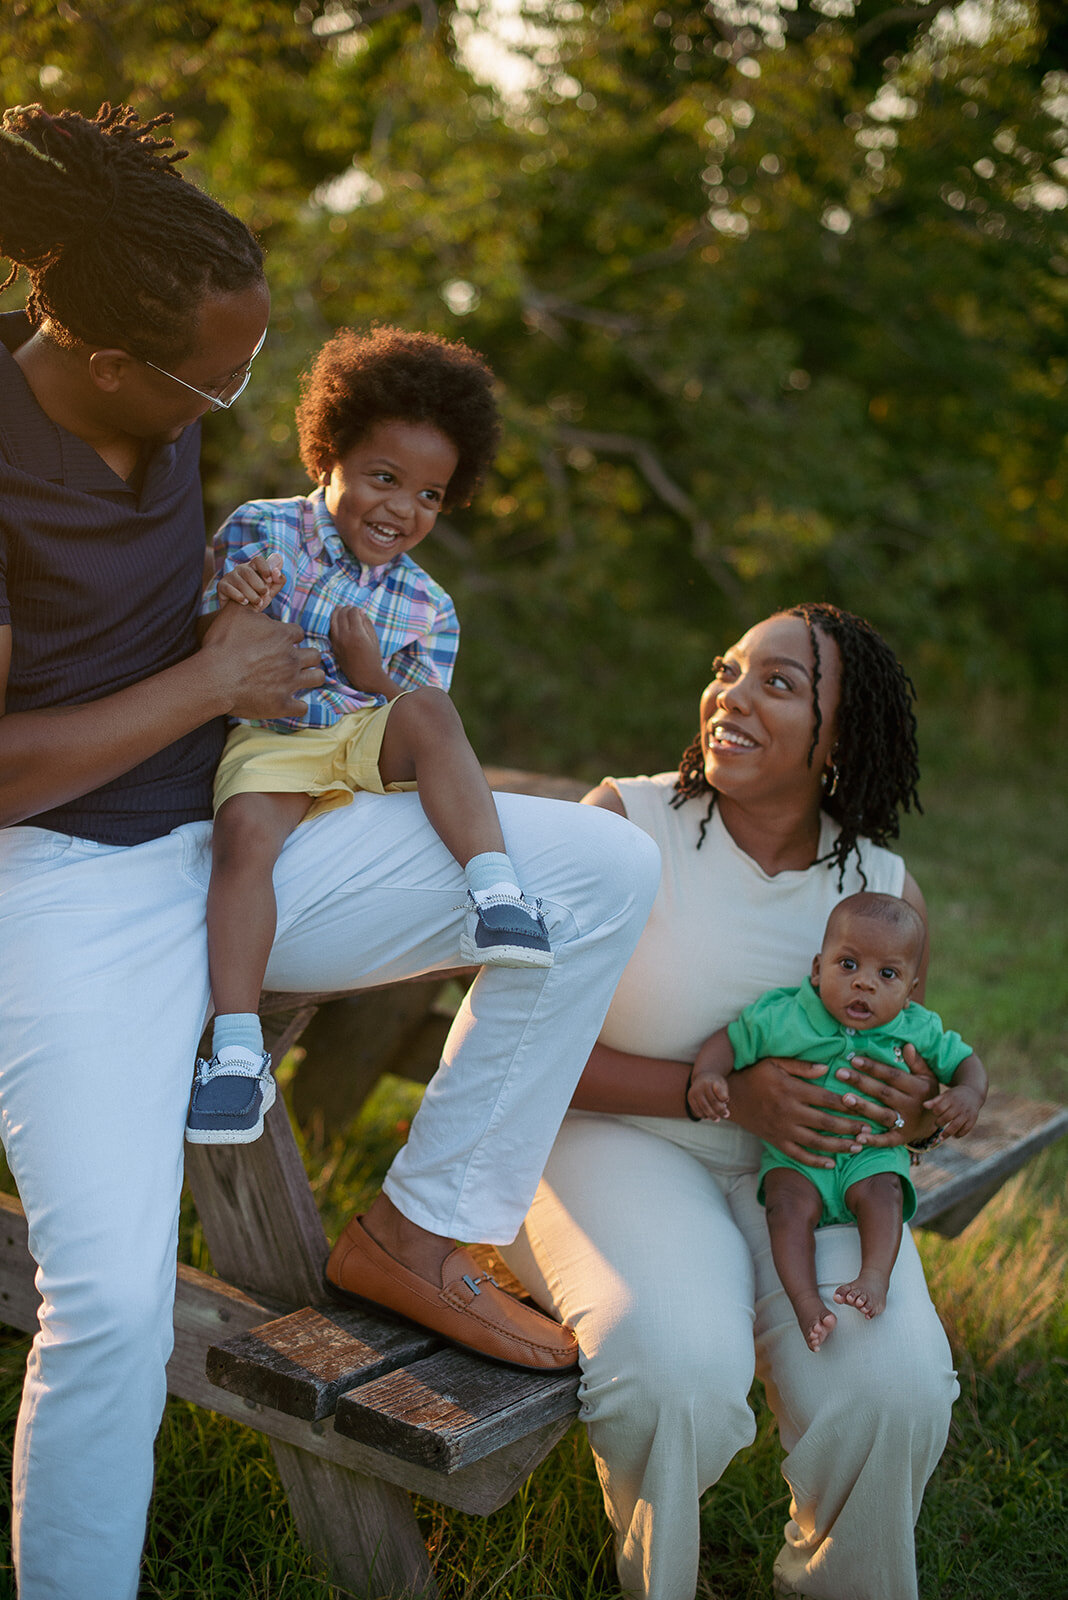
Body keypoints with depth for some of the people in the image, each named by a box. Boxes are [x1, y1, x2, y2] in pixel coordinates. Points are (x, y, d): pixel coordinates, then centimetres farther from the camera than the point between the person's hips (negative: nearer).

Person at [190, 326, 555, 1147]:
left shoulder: (426, 608, 10)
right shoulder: (260, 532, 2)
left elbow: (421, 716, 7)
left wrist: (372, 673, -13)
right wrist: (230, 611, -25)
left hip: (370, 739, 2)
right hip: (268, 741, -1)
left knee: (427, 710, -30)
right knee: (245, 829, -32)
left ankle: (496, 893, -37)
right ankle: (238, 1051, -31)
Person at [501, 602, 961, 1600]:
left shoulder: (886, 891, 2)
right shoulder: (624, 823, -10)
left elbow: (907, 1081, 16)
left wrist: (918, 1113, -10)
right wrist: (723, 1094, -19)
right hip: (618, 1141, -3)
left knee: (893, 1387, -23)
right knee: (677, 1371, -31)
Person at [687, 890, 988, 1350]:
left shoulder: (918, 1031, -6)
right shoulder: (783, 1018, -11)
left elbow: (964, 1060, 6)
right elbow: (730, 1040, -4)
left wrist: (968, 1095, -17)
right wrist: (706, 1075, -25)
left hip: (873, 1154, 1)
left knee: (882, 1192, -28)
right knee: (790, 1204, -26)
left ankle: (876, 1277, -30)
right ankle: (805, 1300, -30)